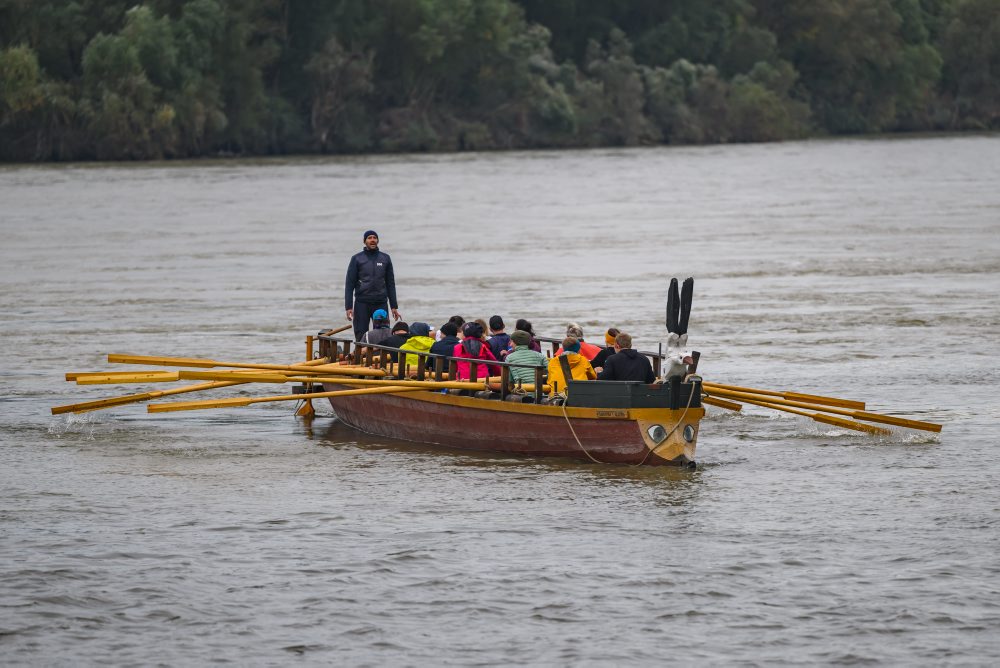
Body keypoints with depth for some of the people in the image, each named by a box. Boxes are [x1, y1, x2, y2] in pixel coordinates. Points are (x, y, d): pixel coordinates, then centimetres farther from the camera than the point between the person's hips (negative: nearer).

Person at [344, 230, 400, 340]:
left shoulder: (385, 259, 10)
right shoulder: (357, 259, 4)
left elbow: (390, 283, 14)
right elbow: (349, 284, 2)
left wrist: (394, 306, 9)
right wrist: (348, 306, -6)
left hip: (381, 303, 1)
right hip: (362, 303, -1)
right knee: (360, 336, -3)